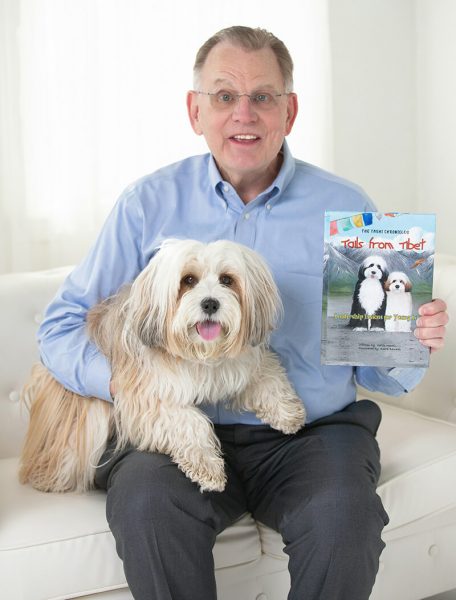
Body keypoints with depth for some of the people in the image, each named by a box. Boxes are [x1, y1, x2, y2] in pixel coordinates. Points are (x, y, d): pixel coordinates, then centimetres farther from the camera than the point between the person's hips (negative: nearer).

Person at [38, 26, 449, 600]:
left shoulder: (347, 208, 4)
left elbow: (375, 368, 8)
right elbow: (62, 326, 5)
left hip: (312, 431, 1)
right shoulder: (149, 203, 3)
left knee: (344, 514, -29)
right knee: (147, 503, -31)